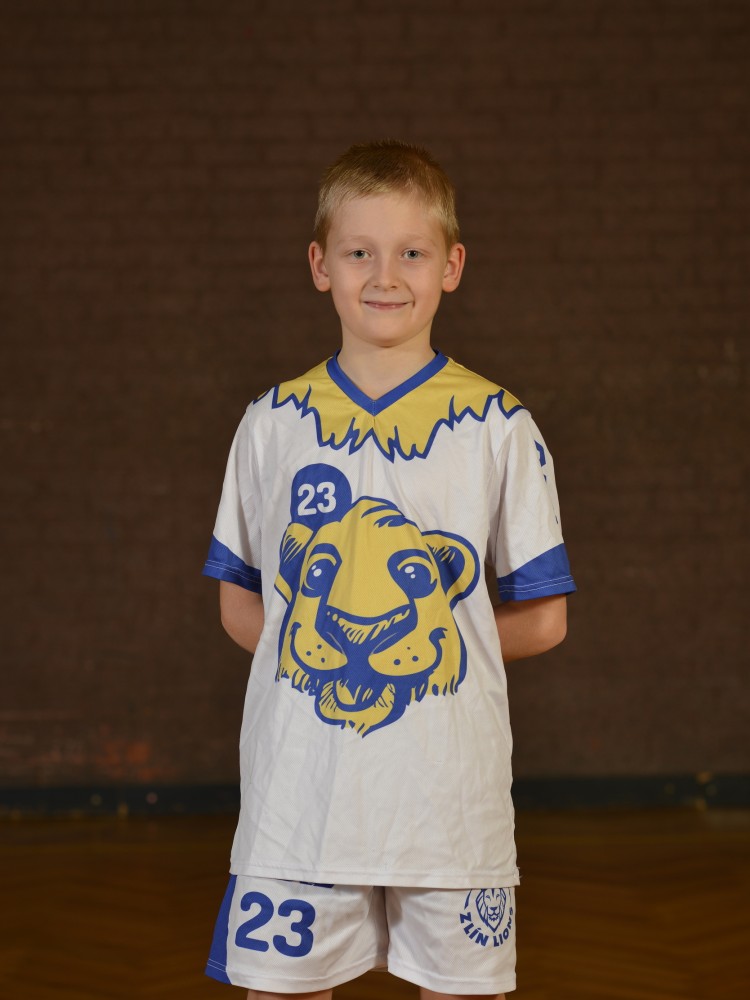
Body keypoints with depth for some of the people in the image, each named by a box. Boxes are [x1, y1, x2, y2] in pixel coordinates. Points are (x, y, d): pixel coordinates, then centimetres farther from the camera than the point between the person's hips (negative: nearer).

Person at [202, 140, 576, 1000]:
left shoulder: (498, 428, 0)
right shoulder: (273, 424, 6)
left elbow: (541, 618, 2)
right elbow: (239, 605, 11)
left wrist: (421, 641, -3)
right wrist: (319, 647, -3)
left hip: (450, 794, -1)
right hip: (299, 791, 1)